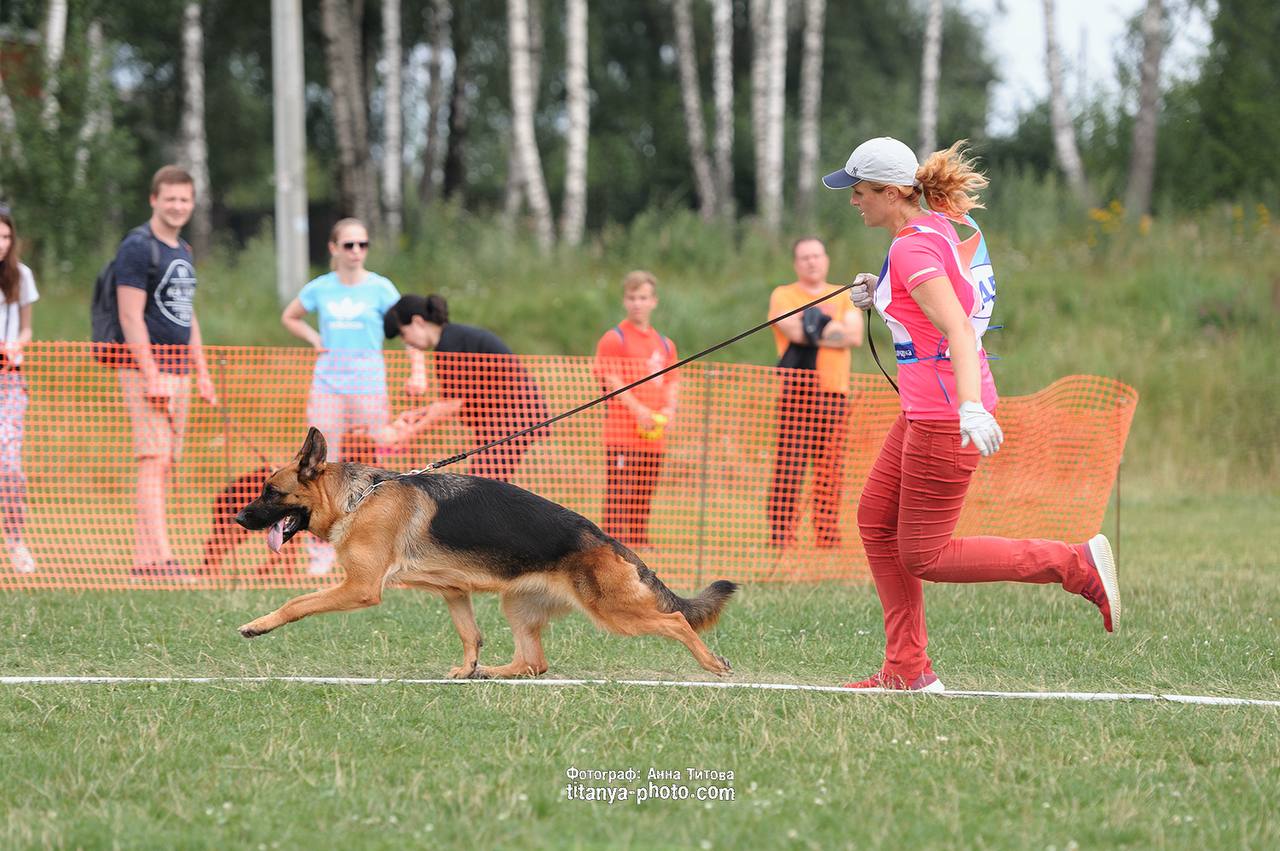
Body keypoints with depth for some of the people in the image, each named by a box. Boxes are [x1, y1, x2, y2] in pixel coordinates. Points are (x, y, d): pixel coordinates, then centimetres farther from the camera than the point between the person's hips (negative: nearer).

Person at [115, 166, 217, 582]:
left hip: (179, 372, 9)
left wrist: (202, 374, 19)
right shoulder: (137, 248, -9)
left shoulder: (183, 252, 18)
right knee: (153, 462, -14)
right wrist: (151, 375, -20)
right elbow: (130, 317, -15)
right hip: (148, 371, -9)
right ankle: (159, 559, -21)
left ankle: (143, 560, 8)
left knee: (165, 466, 6)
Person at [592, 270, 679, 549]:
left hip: (654, 437, 6)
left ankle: (640, 545, 18)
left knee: (644, 499, 11)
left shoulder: (665, 345, 16)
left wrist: (668, 410, 0)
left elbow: (672, 381, 19)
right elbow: (610, 379, -12)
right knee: (619, 496, -10)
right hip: (622, 434, -6)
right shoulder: (614, 339, -4)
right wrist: (637, 409, -20)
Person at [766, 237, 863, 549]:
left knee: (831, 470, 0)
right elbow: (795, 331, -11)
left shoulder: (845, 297, 17)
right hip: (796, 391, -3)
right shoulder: (783, 296, 8)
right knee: (789, 466, -10)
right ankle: (781, 536, -12)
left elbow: (855, 336, 0)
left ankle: (827, 536, 4)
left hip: (835, 392, 3)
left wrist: (818, 325, -7)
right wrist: (834, 330, -3)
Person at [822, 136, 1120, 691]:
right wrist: (880, 295, 11)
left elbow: (959, 330, -32)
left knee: (924, 557, -2)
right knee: (876, 522, 13)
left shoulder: (912, 248, -20)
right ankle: (907, 669, 13)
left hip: (945, 416, -10)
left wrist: (971, 407, -45)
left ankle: (1078, 564, -3)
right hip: (927, 410, 10)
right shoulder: (951, 224, 9)